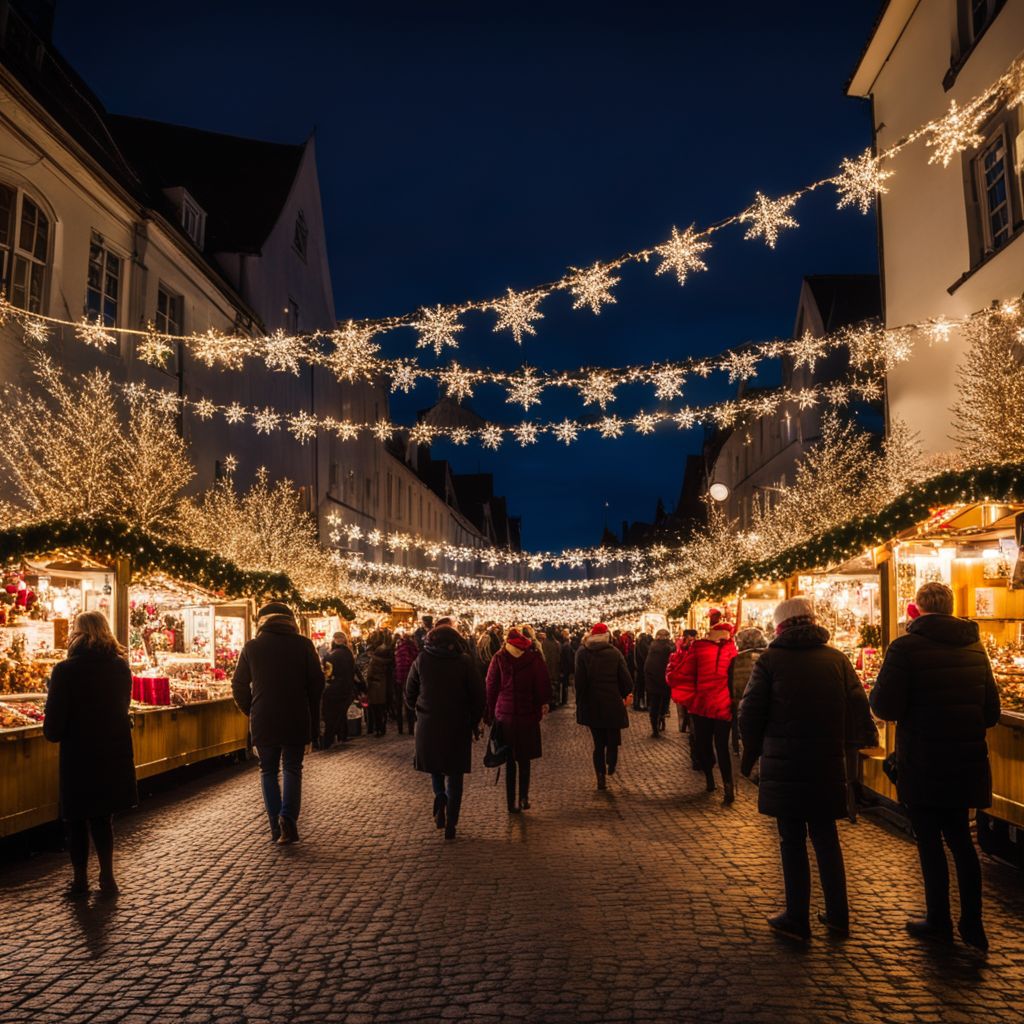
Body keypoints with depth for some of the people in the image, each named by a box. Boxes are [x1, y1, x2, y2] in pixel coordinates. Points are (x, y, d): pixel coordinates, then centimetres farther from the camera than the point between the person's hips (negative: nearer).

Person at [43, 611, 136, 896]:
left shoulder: (65, 670, -15)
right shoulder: (121, 667, -1)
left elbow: (53, 724, -11)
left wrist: (53, 733, 9)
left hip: (78, 754, -4)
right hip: (115, 752, 4)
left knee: (76, 819, 13)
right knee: (103, 816, 17)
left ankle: (80, 880, 20)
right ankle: (107, 877, 17)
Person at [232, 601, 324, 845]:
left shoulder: (251, 647, 2)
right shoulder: (303, 644, -1)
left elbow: (239, 685, 6)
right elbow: (317, 681, -1)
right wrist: (312, 716, 9)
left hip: (263, 721, 1)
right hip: (297, 720, -1)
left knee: (268, 771, 12)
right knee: (292, 769, 10)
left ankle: (276, 827, 6)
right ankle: (288, 816, -11)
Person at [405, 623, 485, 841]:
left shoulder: (421, 661, -2)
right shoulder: (464, 661, -5)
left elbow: (409, 695, 3)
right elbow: (478, 696, -5)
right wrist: (475, 723, 7)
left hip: (428, 725, 1)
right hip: (458, 726, 0)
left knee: (434, 765, 23)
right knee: (454, 775, 11)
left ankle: (440, 799, -2)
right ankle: (451, 824, 8)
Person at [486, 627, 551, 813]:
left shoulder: (499, 658, -2)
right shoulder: (535, 658, -5)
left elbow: (491, 687, 0)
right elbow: (543, 686, -3)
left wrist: (491, 714, 6)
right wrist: (544, 705, 9)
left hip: (504, 715, 1)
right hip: (528, 715, -1)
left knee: (510, 761, 9)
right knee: (524, 760, 14)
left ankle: (511, 803, 9)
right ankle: (524, 799, 12)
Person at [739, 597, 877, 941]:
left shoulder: (770, 660, -6)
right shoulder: (838, 659, 1)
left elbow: (750, 713, -6)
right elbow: (858, 706, 1)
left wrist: (749, 757, 8)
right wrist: (863, 742, 18)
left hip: (784, 764, -3)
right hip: (828, 762, 3)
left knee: (792, 840, 7)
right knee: (826, 836, 17)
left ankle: (797, 919, 13)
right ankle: (837, 914, 23)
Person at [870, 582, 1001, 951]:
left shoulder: (906, 647, -15)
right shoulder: (975, 647, 4)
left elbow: (885, 708, -19)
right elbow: (992, 711, 10)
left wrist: (879, 691, 2)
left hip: (923, 764, -5)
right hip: (967, 761, 6)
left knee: (930, 841, 8)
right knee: (960, 839, 17)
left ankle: (939, 921, 20)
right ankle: (972, 925, 22)